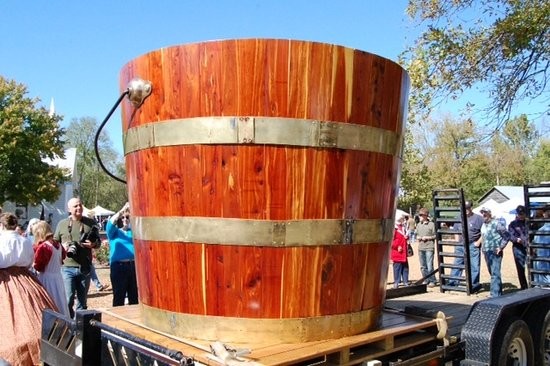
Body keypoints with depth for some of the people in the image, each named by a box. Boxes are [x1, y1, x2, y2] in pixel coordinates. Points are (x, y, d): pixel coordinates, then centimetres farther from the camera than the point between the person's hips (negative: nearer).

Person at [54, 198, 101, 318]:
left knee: (82, 301, 11)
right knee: (68, 300, -6)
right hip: (68, 267, -1)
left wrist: (93, 244, -11)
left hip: (85, 267, 2)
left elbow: (98, 241, 12)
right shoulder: (62, 224, 6)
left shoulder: (90, 223, 7)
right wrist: (62, 246, -9)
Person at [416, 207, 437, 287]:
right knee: (423, 267, 10)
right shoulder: (419, 225, 13)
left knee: (430, 266, -7)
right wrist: (418, 238, 0)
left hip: (429, 248, -6)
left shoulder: (431, 224, -4)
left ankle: (432, 281, 5)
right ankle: (426, 281, 20)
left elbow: (435, 235, -3)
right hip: (421, 248, 6)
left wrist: (427, 237, -12)